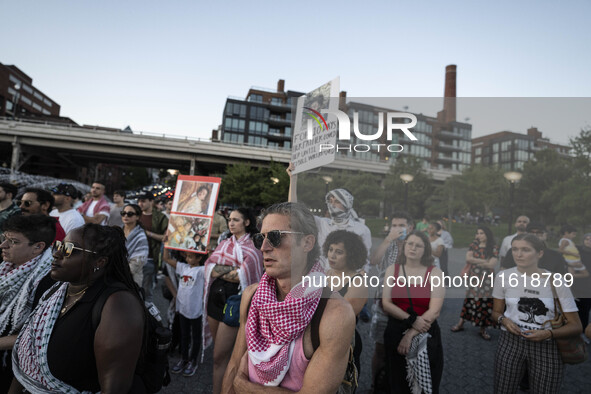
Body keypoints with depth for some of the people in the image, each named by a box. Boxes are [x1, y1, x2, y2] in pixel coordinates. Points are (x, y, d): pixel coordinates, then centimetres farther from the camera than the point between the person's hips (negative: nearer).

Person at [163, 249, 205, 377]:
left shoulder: (201, 270, -16)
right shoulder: (183, 267, 2)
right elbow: (167, 258, 4)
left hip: (195, 310, -6)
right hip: (182, 308, 6)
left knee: (195, 336, 12)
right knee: (184, 335, 21)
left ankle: (193, 361, 29)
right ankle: (184, 359, 38)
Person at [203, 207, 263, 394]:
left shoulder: (253, 246, -6)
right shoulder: (224, 243, 12)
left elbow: (244, 276, -17)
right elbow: (210, 268, 2)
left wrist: (220, 270, -5)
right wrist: (232, 270, -11)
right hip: (215, 297, 6)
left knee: (220, 357, -2)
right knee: (219, 351, 16)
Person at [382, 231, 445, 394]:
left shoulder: (435, 272, -5)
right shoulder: (392, 269, 1)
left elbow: (434, 311, -12)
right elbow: (386, 304, -7)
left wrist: (411, 334, -17)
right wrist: (412, 321, -17)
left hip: (425, 337, -1)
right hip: (395, 333, 1)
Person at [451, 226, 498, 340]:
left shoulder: (493, 248, -2)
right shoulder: (473, 245, 6)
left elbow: (491, 265, -11)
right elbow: (468, 258, -6)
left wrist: (475, 261, -6)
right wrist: (484, 261, -11)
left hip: (487, 280, -1)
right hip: (473, 278, 2)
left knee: (485, 302, 1)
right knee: (469, 299, 6)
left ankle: (483, 328, 16)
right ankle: (460, 323, 17)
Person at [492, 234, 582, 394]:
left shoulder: (556, 282, -7)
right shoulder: (503, 276, -5)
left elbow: (576, 326, -3)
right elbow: (496, 312, 7)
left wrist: (548, 334, -18)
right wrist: (503, 320, -15)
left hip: (547, 346, 0)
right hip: (510, 342, 1)